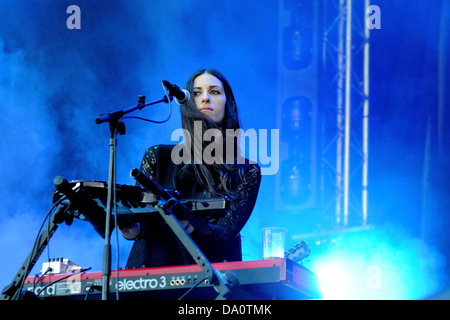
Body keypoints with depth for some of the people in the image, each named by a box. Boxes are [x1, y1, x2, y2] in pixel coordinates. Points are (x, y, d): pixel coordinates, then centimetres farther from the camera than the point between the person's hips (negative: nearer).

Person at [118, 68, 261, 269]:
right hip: (155, 272, 2)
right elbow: (140, 216, 4)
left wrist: (192, 227, -27)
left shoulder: (247, 172, 7)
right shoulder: (157, 157, 10)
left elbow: (227, 233, -6)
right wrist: (133, 229, -19)